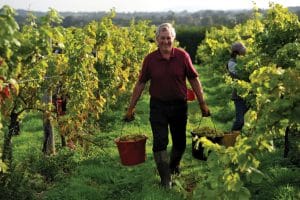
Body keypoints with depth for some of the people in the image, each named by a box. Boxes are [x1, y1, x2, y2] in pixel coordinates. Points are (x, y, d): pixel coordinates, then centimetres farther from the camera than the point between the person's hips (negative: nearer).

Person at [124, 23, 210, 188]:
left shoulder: (182, 56, -6)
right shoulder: (150, 59, -4)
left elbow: (194, 80, 1)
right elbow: (140, 84, 2)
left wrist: (202, 104, 0)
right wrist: (131, 108, 2)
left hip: (179, 105, 1)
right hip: (158, 106, -1)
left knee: (180, 143, 14)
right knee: (160, 142, -6)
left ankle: (174, 166, 44)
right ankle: (165, 180, 3)